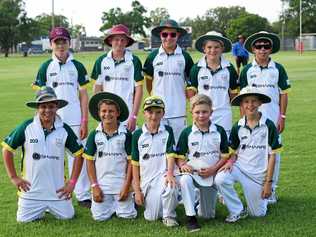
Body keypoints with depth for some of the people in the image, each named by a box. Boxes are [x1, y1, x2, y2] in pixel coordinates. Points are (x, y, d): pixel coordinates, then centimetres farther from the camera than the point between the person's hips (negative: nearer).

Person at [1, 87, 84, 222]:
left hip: (57, 191, 1)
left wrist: (72, 182, -1)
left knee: (67, 216, 0)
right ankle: (39, 209, 35)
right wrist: (13, 177, -2)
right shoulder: (27, 127, -8)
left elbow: (78, 154, 5)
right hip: (31, 190, -1)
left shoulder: (64, 129, -4)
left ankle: (50, 208, 32)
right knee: (23, 220, 1)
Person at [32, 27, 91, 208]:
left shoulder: (77, 66, 6)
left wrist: (85, 121, -1)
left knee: (78, 157, 2)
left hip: (74, 121, 0)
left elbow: (83, 95, 6)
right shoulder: (46, 67, 5)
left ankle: (83, 195, 8)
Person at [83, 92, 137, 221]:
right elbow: (90, 161, 3)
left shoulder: (126, 134, -4)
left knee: (127, 215, -7)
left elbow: (131, 161, -2)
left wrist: (127, 186, -8)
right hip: (101, 184, 1)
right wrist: (94, 186, -3)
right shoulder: (94, 135, 1)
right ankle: (110, 204, 28)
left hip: (121, 184, -1)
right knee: (100, 217, -4)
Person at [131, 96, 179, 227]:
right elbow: (135, 164, 4)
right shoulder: (137, 135, 2)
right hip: (146, 179, 1)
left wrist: (170, 173, -26)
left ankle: (169, 216, -10)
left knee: (170, 187, -37)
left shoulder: (167, 131, 2)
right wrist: (137, 190, 0)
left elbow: (170, 155, -6)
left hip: (163, 175, -1)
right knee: (151, 217, -5)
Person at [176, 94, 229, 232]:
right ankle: (190, 217, -29)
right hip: (193, 172, -1)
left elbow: (225, 155, 0)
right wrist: (183, 165, -20)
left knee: (208, 216, 5)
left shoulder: (219, 131, -1)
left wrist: (213, 169, -14)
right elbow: (180, 156, 2)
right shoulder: (187, 133, -2)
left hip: (212, 175, 1)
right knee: (184, 180, -39)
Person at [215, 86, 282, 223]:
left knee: (258, 214, 2)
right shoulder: (238, 127, -1)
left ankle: (264, 198, 36)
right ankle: (237, 211, -8)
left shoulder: (269, 126, -9)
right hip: (240, 167, 2)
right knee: (220, 179, -29)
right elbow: (234, 151, 9)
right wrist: (230, 161, -15)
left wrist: (268, 182, -9)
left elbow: (272, 155, -7)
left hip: (259, 174, -2)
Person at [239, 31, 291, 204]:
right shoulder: (247, 70, 3)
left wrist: (282, 117, -2)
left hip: (273, 117, 0)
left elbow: (283, 94, 3)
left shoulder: (278, 69, 2)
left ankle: (271, 189, 13)